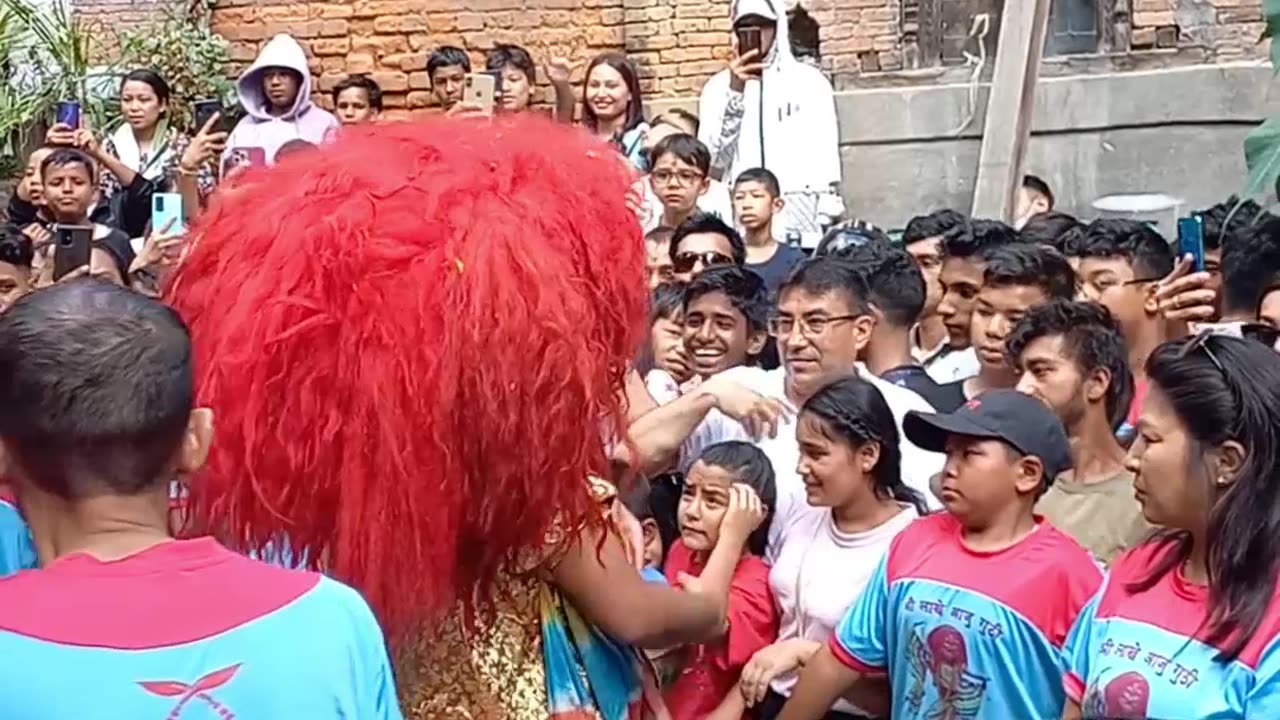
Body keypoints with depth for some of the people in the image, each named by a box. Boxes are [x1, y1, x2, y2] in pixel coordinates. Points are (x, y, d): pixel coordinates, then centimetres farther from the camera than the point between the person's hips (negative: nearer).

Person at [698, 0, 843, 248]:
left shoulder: (810, 81, 7)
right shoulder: (720, 86, 9)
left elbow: (826, 158, 6)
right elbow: (714, 160, -1)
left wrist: (827, 226, -2)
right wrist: (735, 92, -10)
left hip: (800, 219, -1)